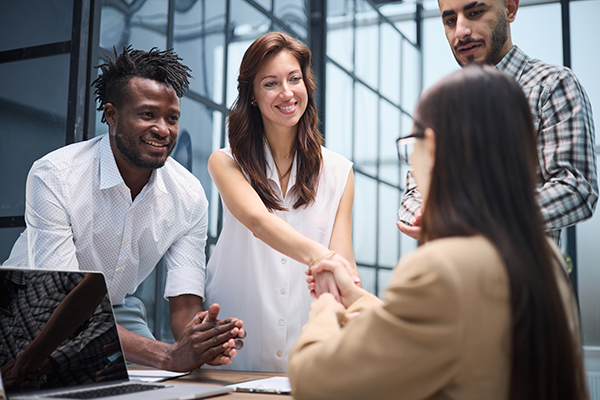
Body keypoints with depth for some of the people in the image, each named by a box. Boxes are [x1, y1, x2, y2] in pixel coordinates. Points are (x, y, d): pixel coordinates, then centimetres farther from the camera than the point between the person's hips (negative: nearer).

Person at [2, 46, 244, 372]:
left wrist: (202, 342, -40)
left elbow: (185, 305, -14)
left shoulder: (189, 196, -14)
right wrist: (167, 355, -45)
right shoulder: (54, 177, -27)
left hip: (117, 311, 3)